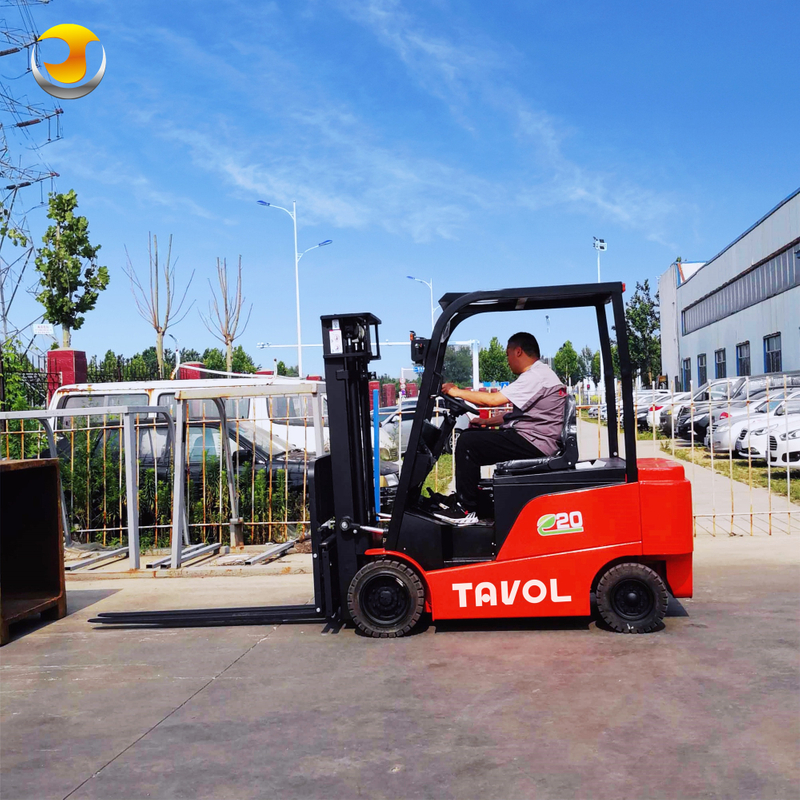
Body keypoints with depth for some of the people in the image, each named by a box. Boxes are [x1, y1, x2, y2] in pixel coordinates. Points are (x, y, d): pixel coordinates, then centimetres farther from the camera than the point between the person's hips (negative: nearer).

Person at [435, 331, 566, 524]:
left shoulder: (537, 375, -16)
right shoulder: (535, 375, 18)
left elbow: (492, 400, -21)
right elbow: (515, 413, 23)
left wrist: (456, 391, -11)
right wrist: (485, 422, 13)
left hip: (533, 442, -11)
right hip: (527, 438, 11)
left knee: (467, 443, -16)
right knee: (470, 435, 13)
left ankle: (466, 510, -11)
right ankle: (463, 498, 14)